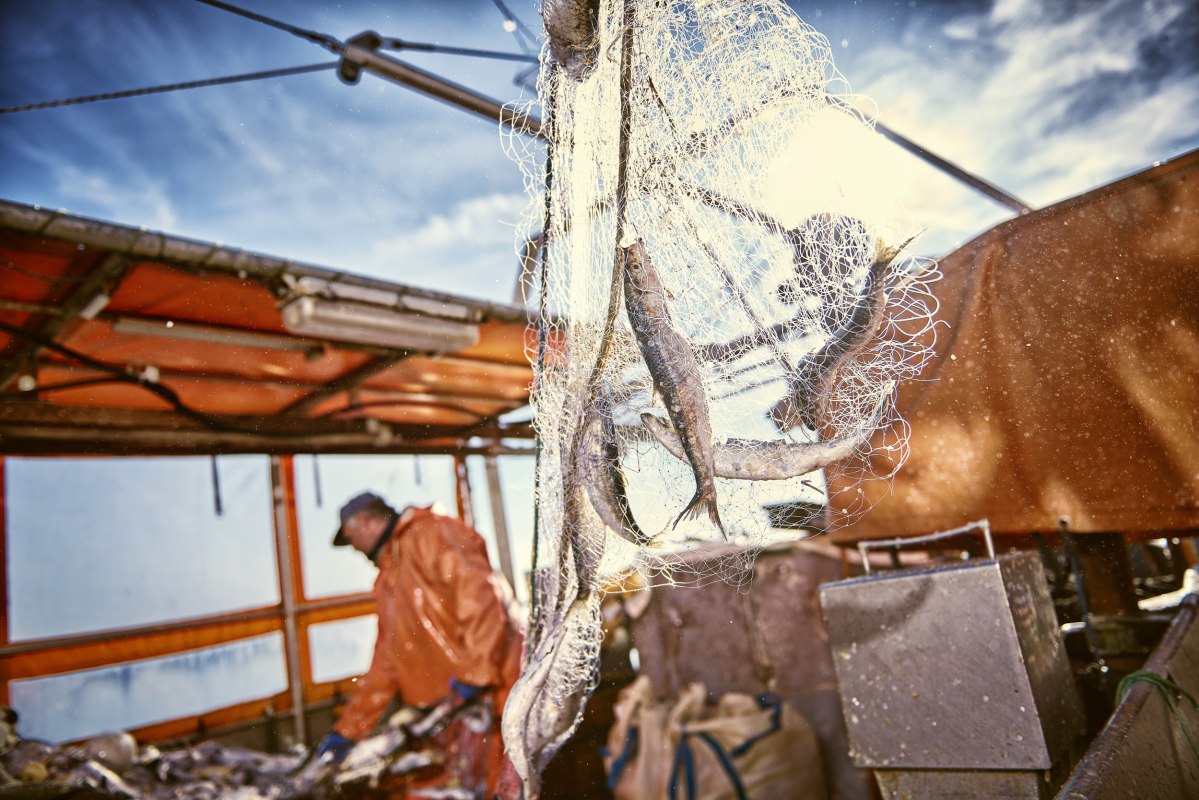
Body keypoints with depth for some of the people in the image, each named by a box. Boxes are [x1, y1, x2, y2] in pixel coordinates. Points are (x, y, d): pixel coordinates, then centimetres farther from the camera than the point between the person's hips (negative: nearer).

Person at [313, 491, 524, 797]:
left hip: (488, 692, -9)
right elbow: (385, 664, 25)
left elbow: (481, 598, -19)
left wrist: (474, 673, -24)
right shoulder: (388, 582, 23)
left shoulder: (431, 534, -7)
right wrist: (346, 730, 23)